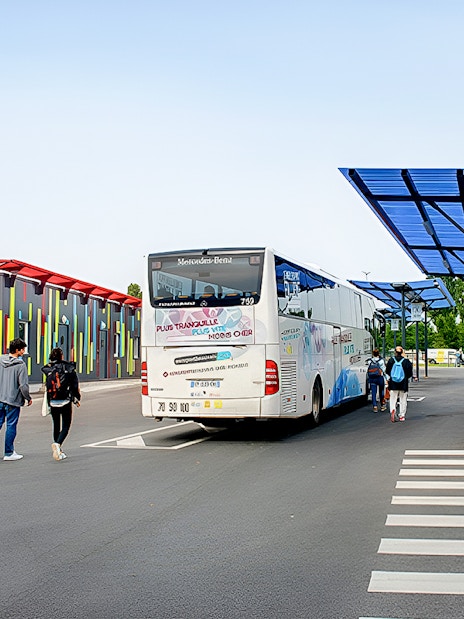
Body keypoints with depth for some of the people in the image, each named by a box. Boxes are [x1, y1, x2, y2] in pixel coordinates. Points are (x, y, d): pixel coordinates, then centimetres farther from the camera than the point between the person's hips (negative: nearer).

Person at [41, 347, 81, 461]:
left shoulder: (47, 369, -1)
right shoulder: (69, 368, -6)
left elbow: (47, 386, 3)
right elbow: (75, 385, -2)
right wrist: (77, 399, 9)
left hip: (53, 403, 3)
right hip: (66, 402, -3)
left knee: (56, 426, 15)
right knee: (65, 426, 4)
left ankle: (58, 451, 18)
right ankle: (57, 444, -22)